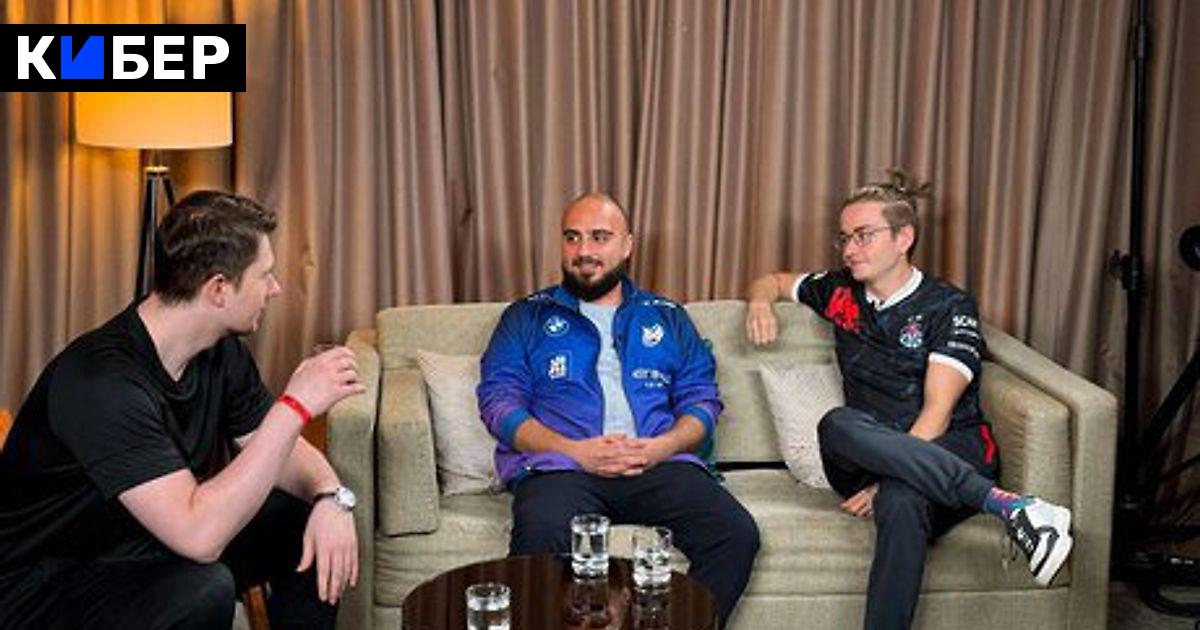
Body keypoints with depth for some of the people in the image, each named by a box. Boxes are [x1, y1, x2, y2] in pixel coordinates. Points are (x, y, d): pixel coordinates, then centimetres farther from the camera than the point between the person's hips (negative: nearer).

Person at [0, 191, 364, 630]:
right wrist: (296, 405, -34)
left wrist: (330, 496, -17)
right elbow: (199, 535, -37)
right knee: (205, 589, -33)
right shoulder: (101, 380, -30)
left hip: (148, 552, 8)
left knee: (306, 520, -4)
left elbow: (280, 450, 6)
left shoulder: (222, 353, -4)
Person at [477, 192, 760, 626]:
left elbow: (702, 399, 16)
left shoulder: (668, 319, 25)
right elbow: (499, 403, 6)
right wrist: (575, 451, -10)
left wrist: (663, 446, -7)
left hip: (661, 464, 2)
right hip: (560, 466, -2)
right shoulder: (527, 317, 19)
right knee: (540, 538, -37)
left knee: (736, 535, -26)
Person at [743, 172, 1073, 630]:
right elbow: (772, 281, 36)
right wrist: (761, 302, 10)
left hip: (954, 454, -4)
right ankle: (1007, 505, -41)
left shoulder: (949, 307, 2)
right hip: (872, 462, 4)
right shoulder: (842, 293, 18)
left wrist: (885, 480, -23)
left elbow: (938, 410, -10)